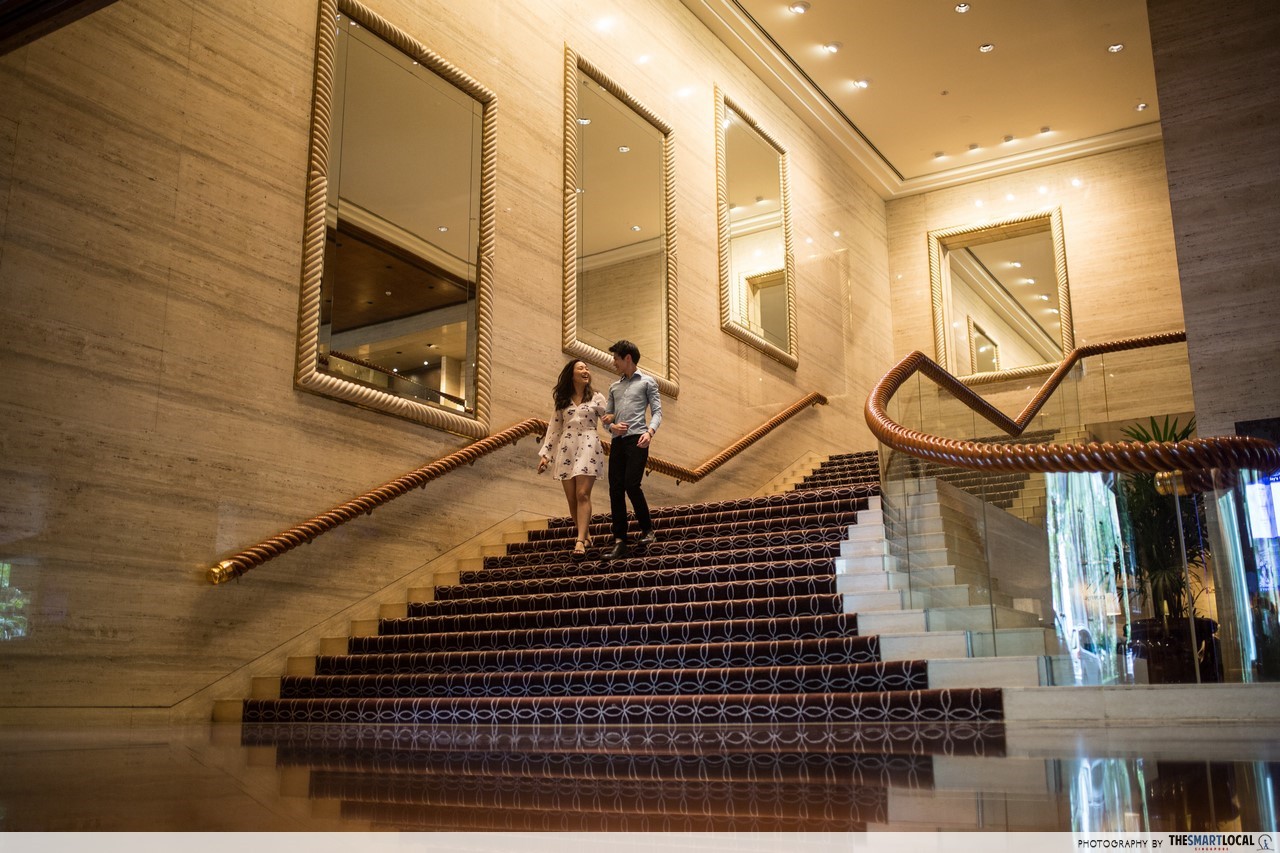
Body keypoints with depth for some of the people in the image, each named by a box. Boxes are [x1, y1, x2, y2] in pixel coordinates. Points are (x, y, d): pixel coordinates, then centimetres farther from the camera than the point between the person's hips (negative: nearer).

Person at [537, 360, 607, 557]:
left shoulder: (596, 397, 9)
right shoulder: (562, 400, 14)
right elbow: (555, 428, 13)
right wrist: (545, 453, 7)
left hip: (588, 447, -3)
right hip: (565, 449, 3)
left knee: (582, 495, -15)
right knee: (571, 498, 1)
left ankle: (580, 541, -20)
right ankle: (586, 536, 13)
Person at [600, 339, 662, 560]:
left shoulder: (647, 381, 9)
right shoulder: (614, 387, 24)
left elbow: (657, 411, 1)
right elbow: (606, 415, 23)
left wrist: (650, 431, -18)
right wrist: (611, 425, -1)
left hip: (636, 440, -5)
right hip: (617, 441, 5)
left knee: (631, 484, -17)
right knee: (615, 490, -2)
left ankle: (647, 528, 3)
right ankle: (620, 541, 0)